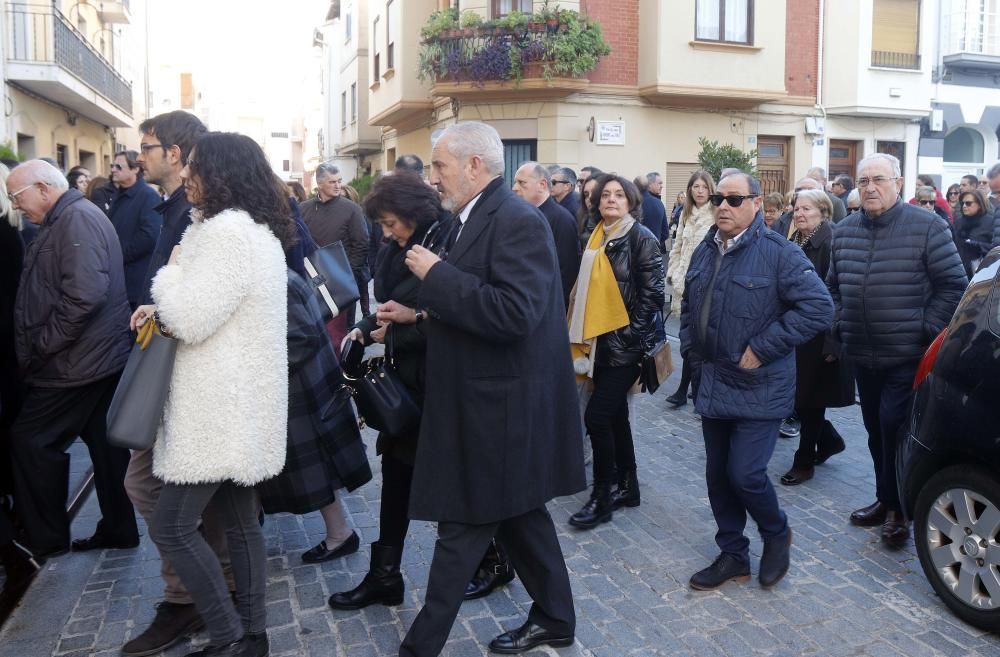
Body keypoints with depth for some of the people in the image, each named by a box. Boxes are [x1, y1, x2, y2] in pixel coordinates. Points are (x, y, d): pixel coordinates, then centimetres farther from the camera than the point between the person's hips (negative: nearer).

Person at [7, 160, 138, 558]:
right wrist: (41, 346, 13)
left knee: (30, 441, 0)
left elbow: (84, 295, -28)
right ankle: (118, 530, 23)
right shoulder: (67, 219, 17)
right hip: (97, 356, 10)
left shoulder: (77, 218, -16)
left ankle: (45, 539, 12)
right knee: (105, 445, 13)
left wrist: (42, 346, -19)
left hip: (77, 361, -10)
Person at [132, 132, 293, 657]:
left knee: (171, 527, -2)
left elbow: (191, 321, -20)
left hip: (221, 404, -10)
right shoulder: (256, 227, 15)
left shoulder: (226, 229, -18)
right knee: (239, 520, 14)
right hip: (239, 398, 10)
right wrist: (164, 309, 10)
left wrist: (170, 273, -2)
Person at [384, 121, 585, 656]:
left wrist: (436, 275, -22)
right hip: (489, 402, 10)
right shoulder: (474, 220, 11)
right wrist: (417, 315, 11)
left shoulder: (516, 222, -18)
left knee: (463, 528, 2)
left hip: (497, 408, -10)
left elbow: (513, 313, -30)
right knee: (518, 514, 20)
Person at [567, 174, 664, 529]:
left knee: (597, 415, -9)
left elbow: (652, 294, -13)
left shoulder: (642, 238, -9)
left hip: (626, 343, -7)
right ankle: (627, 486, 27)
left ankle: (602, 496, 4)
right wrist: (586, 337, 10)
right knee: (615, 414, 13)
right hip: (601, 341, 7)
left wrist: (631, 336, -16)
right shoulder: (598, 237, 10)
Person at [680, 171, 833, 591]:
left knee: (745, 475, -7)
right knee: (718, 475, 11)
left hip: (759, 388, -6)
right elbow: (689, 307, 22)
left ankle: (777, 534, 24)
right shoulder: (704, 252, 10)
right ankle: (733, 556, 28)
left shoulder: (779, 253, -13)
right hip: (713, 384, 7)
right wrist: (691, 348, 9)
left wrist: (762, 348, -19)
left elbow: (818, 307, -20)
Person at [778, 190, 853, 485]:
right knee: (797, 396, 13)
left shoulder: (830, 244, -15)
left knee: (808, 399, 3)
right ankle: (829, 440, 36)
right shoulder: (794, 243, 9)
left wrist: (832, 343, -21)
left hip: (818, 336, -7)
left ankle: (805, 462, 17)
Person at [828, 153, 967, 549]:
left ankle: (898, 509, 10)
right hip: (862, 354, 5)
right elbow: (834, 285, 19)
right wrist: (840, 325, 10)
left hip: (907, 355, -5)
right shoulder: (844, 231, 8)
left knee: (894, 427, -8)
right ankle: (886, 499, 29)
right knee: (876, 429, 13)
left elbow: (953, 285, -6)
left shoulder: (926, 227, -8)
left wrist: (925, 330, -10)